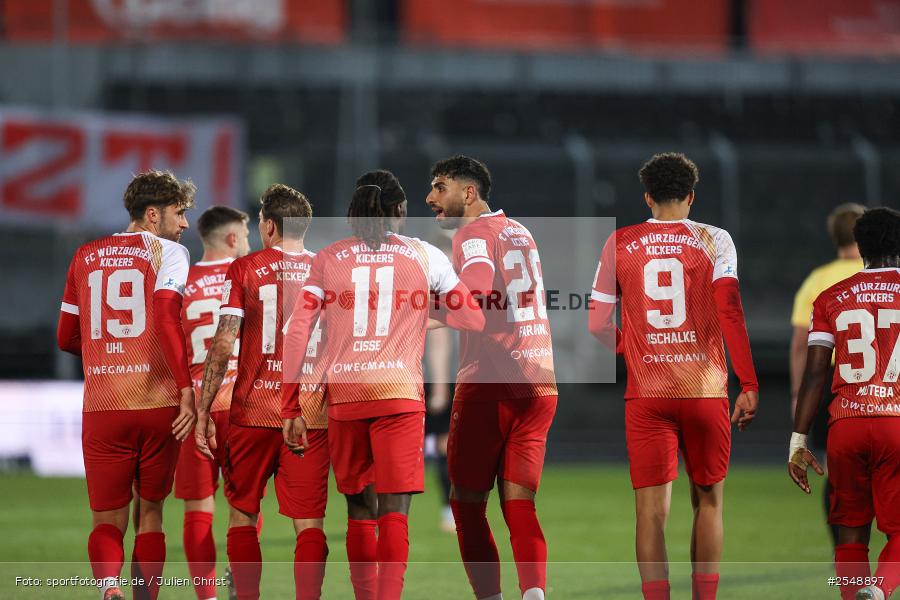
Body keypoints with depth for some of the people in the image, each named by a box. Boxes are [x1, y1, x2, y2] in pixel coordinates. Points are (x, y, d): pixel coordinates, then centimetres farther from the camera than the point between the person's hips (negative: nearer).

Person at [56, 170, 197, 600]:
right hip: (158, 403, -2)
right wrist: (187, 390, -17)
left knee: (108, 521, 3)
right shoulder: (168, 252, 0)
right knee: (150, 513, 14)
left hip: (101, 407, 2)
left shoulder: (86, 257, 14)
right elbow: (167, 318, -17)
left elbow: (66, 339, 17)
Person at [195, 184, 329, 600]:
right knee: (308, 523, 1)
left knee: (242, 515, 12)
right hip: (312, 416, 1)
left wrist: (203, 412, -5)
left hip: (253, 411, -1)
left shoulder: (244, 270, -1)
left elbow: (222, 346, -7)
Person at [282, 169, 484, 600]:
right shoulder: (425, 256, 6)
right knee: (394, 511, -5)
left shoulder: (328, 259, 8)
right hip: (399, 394, -2)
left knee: (360, 510, 13)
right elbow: (474, 319, 10)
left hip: (342, 396, 2)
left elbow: (297, 332, 1)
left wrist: (292, 407, 4)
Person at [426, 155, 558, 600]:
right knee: (519, 503, 4)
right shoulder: (519, 232, 18)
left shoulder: (473, 235, -6)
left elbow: (477, 293, -24)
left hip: (489, 383, -7)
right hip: (540, 380, 7)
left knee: (467, 502, 4)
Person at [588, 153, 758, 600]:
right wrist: (748, 385, -9)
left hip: (645, 394, 0)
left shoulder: (620, 243, 5)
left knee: (651, 509, -2)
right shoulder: (713, 240, 1)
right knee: (708, 501, 13)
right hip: (705, 391, 0)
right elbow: (730, 313, -10)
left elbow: (597, 324, 4)